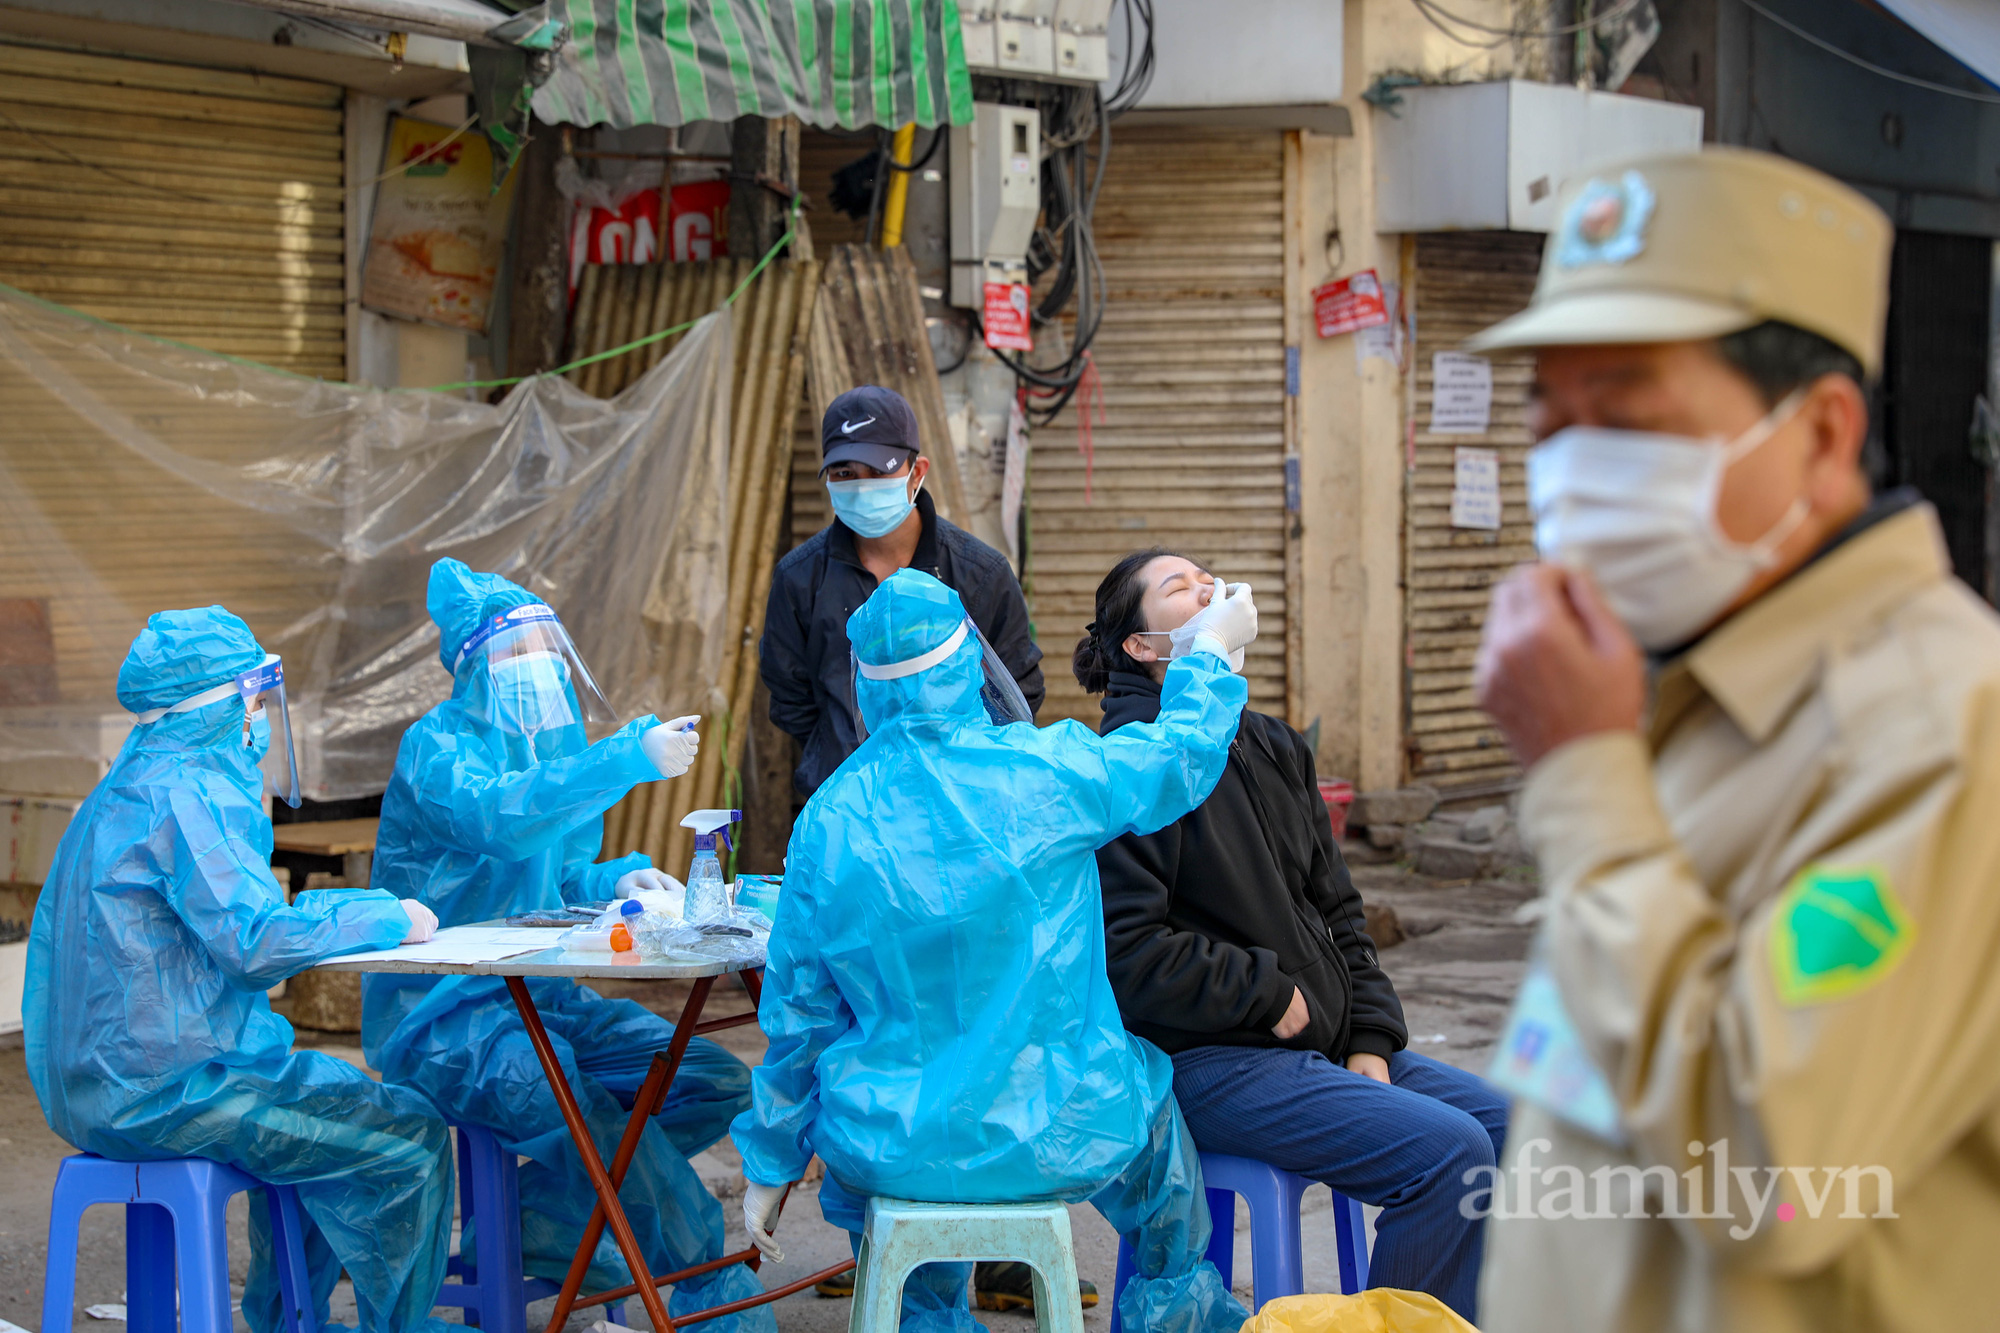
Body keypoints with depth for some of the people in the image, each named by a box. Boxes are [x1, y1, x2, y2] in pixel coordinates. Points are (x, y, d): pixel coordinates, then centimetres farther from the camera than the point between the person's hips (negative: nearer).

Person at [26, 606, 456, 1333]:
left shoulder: (134, 787, 16)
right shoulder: (183, 795, -17)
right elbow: (257, 944, -25)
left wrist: (370, 908, 10)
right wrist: (387, 921, -12)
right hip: (160, 1090, -11)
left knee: (336, 1095, 30)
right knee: (412, 1138, -9)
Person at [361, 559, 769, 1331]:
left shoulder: (554, 743, 14)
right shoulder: (438, 747, -12)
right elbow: (503, 816, -35)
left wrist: (614, 878, 1)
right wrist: (633, 758, -45)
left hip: (541, 998, 9)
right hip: (444, 1017, -9)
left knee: (717, 1083, -3)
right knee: (588, 1110, -34)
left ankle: (541, 1217, 0)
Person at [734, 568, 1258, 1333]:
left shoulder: (829, 818, -8)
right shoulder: (1043, 772, -15)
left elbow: (797, 1013, 0)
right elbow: (1181, 754, 5)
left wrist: (770, 1167, 13)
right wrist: (1212, 649, 25)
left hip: (893, 1147, 2)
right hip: (1053, 1136, -1)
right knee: (1151, 1091, 30)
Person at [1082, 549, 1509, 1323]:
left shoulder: (1272, 748, 16)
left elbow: (1336, 908, 19)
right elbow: (1126, 952, -18)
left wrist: (1369, 1042, 6)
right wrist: (1270, 995, -13)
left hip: (1327, 1046, 9)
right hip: (1210, 1064, -9)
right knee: (1448, 1151, -23)